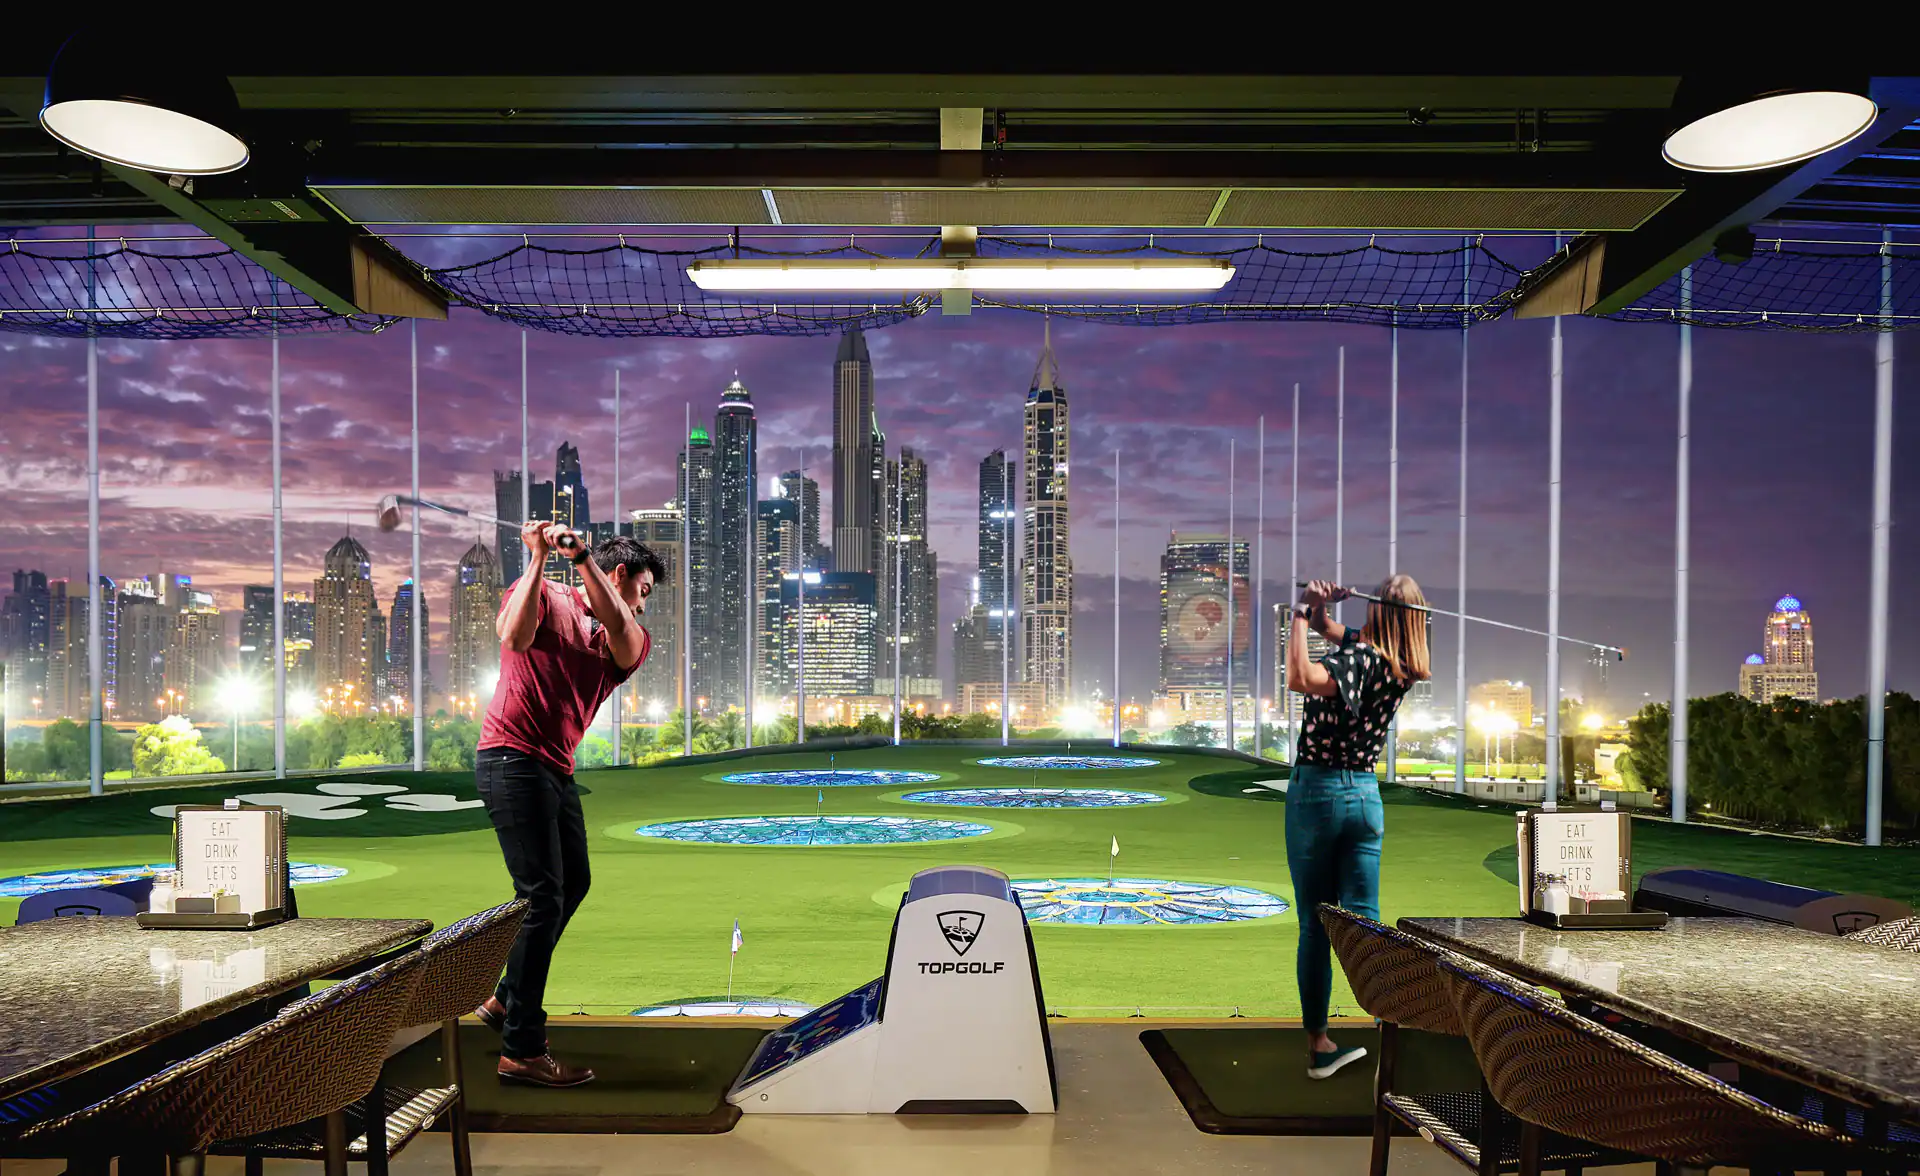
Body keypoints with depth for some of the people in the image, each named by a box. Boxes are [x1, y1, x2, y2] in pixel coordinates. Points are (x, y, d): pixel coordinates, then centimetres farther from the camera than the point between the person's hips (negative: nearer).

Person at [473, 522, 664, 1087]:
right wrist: (538, 559, -20)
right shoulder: (545, 596, -2)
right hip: (513, 759, -8)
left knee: (574, 881, 20)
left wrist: (582, 556, -23)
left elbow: (621, 635, -14)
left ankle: (505, 1001, 35)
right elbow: (515, 637, -23)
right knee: (544, 898, -10)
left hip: (555, 768, 8)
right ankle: (522, 1050, -2)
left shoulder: (630, 640, 12)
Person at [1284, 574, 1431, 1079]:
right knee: (1364, 923, 7)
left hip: (1316, 792, -5)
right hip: (1365, 795, 5)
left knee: (1315, 926, 4)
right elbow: (1343, 637, 18)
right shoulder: (1402, 669, 5)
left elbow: (1300, 679, -35)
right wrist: (1321, 615, 0)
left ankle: (1318, 1044, 12)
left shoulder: (1358, 657, -15)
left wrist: (1303, 616, -24)